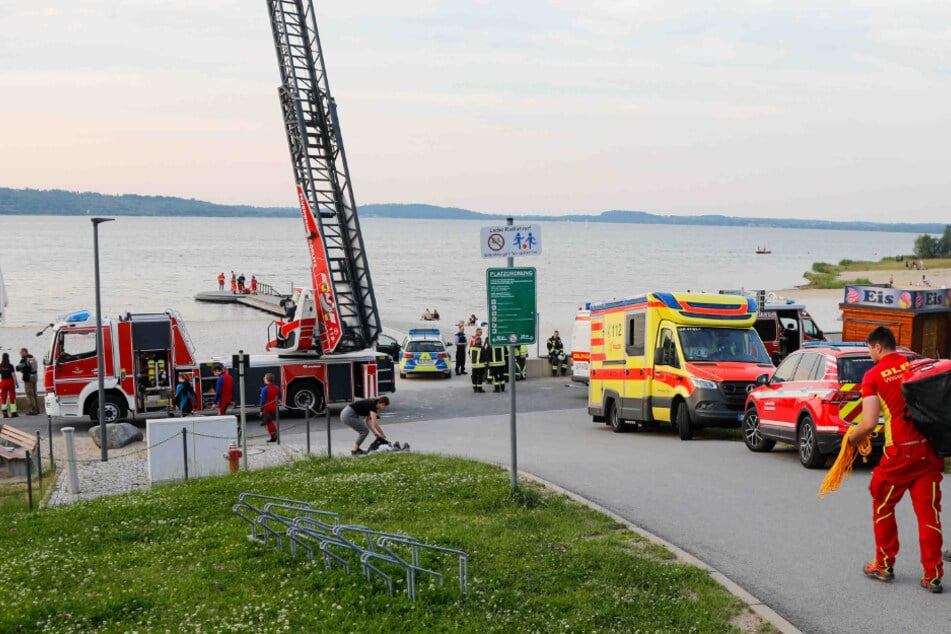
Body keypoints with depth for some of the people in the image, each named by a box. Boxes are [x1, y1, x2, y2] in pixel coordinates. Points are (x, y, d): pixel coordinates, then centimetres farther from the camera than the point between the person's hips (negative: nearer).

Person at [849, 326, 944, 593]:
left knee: (883, 507, 16)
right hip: (929, 449, 4)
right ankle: (933, 575, 7)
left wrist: (852, 438, 7)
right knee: (928, 511, 7)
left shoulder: (873, 376, -4)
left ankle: (884, 565, 25)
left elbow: (869, 423, -11)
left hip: (899, 452, -3)